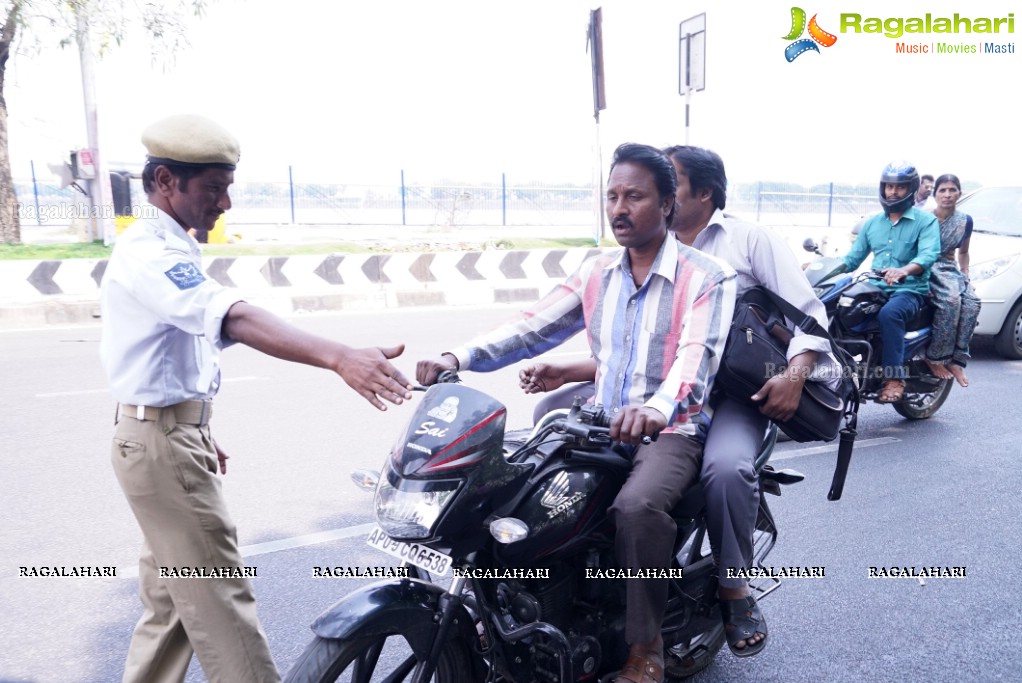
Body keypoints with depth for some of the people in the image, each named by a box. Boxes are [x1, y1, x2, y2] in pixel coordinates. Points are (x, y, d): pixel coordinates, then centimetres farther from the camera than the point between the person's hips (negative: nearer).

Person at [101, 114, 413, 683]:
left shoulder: (168, 250, 12)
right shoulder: (149, 254, -22)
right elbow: (236, 320, -41)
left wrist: (199, 433, 24)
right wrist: (339, 357, -54)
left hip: (173, 434, 10)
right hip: (162, 443, -10)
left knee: (171, 594, 18)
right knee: (217, 593, -2)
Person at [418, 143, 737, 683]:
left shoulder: (707, 276, -7)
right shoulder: (595, 272, 9)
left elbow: (696, 355, -24)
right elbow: (532, 328, 0)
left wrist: (656, 408, -46)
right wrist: (458, 358, -16)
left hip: (672, 431, -5)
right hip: (601, 426, 5)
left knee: (637, 506, -34)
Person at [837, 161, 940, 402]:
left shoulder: (925, 220, 2)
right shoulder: (872, 223, 18)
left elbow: (929, 254, -17)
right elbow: (853, 257, 16)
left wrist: (903, 271, -39)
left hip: (910, 290, -5)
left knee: (889, 313, -38)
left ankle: (895, 378, -33)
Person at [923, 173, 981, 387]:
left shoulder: (965, 221, 9)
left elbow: (963, 252, 22)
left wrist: (965, 275, 9)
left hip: (949, 268, 5)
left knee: (972, 303, -27)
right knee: (950, 299, -35)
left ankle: (956, 359, -23)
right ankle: (935, 357, -27)